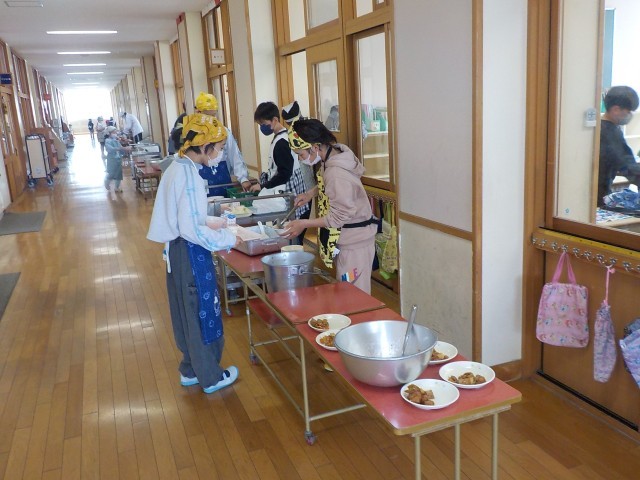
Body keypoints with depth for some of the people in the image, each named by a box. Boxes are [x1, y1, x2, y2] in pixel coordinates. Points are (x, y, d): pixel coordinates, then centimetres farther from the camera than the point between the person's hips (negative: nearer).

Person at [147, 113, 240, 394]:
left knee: (189, 312, 20)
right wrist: (226, 240, -15)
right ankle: (210, 377, 22)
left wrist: (210, 222, 14)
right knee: (202, 313, 5)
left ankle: (191, 370, 35)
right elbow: (190, 230, -25)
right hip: (190, 254, -9)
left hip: (178, 250, 9)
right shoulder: (189, 174, -22)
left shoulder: (177, 167, 7)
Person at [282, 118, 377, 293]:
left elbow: (339, 216, -23)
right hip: (347, 238, 9)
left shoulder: (336, 173, -29)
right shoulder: (336, 151, -1)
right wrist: (311, 193, 6)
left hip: (354, 240, -9)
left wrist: (304, 224, -16)